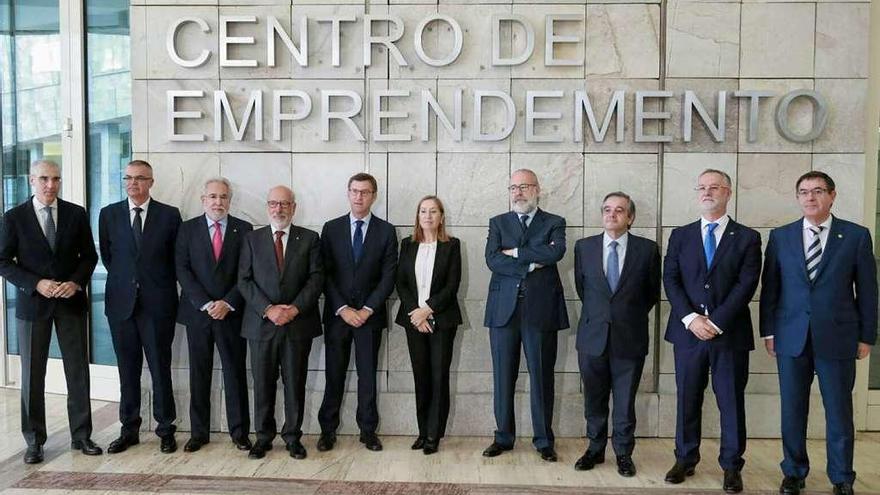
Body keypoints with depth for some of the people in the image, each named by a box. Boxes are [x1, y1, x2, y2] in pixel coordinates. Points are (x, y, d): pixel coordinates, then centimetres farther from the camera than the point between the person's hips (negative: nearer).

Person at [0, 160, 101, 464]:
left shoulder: (77, 214, 2)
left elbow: (89, 256, 6)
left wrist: (76, 282, -11)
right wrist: (36, 284, -15)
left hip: (71, 302, 1)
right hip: (32, 303, -1)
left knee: (78, 370, 5)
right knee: (32, 374, 6)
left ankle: (81, 435, 17)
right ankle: (34, 441, 19)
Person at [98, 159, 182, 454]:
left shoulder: (169, 215, 0)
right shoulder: (109, 214, 6)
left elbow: (176, 259, 6)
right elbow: (106, 256, 13)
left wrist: (161, 286, 5)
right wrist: (122, 280, 8)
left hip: (158, 303, -2)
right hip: (121, 303, 2)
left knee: (161, 369, 4)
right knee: (127, 370, 10)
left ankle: (166, 430, 15)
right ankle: (129, 430, 21)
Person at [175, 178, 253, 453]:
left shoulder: (243, 230, 3)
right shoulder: (188, 229, 5)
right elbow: (182, 270, -2)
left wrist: (228, 303, -11)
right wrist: (205, 304, -11)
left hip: (232, 312, -1)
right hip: (197, 312, 1)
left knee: (236, 372, 4)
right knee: (199, 374, 7)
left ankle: (239, 432, 14)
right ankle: (199, 432, 18)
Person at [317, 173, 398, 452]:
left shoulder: (386, 231, 3)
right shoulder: (331, 228, 5)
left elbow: (388, 276, -2)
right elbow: (325, 274, 0)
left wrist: (367, 309, -10)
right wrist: (343, 309, -9)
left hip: (370, 314, 0)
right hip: (337, 313, 1)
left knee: (368, 375, 6)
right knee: (334, 374, 5)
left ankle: (368, 430, 16)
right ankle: (328, 430, 16)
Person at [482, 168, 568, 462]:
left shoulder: (554, 223, 7)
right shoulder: (498, 223, 11)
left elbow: (556, 252, -14)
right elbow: (492, 259, -5)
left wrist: (515, 252, -10)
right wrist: (532, 262, -11)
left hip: (541, 309, -1)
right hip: (504, 309, 2)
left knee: (541, 377, 5)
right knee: (503, 377, 7)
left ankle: (543, 441, 17)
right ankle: (504, 437, 20)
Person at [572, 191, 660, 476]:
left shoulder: (647, 249, -3)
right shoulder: (584, 247, 2)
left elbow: (652, 292, 9)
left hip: (630, 338, -1)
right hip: (592, 336, 2)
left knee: (625, 402, 8)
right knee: (594, 400, 12)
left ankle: (623, 453, 24)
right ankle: (595, 449, 28)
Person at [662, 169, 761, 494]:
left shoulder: (747, 238, 3)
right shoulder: (680, 236, 9)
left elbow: (746, 284, -7)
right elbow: (670, 280, 1)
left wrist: (716, 322, -15)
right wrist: (691, 318, -12)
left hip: (730, 332, -1)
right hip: (688, 331, 2)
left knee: (731, 402, 6)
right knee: (687, 399, 9)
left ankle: (731, 467, 19)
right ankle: (685, 460, 23)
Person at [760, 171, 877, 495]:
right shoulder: (780, 236, 5)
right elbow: (770, 287, 6)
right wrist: (768, 331, 2)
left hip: (838, 338, -1)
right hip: (791, 337, 1)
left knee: (839, 412, 7)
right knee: (792, 410, 8)